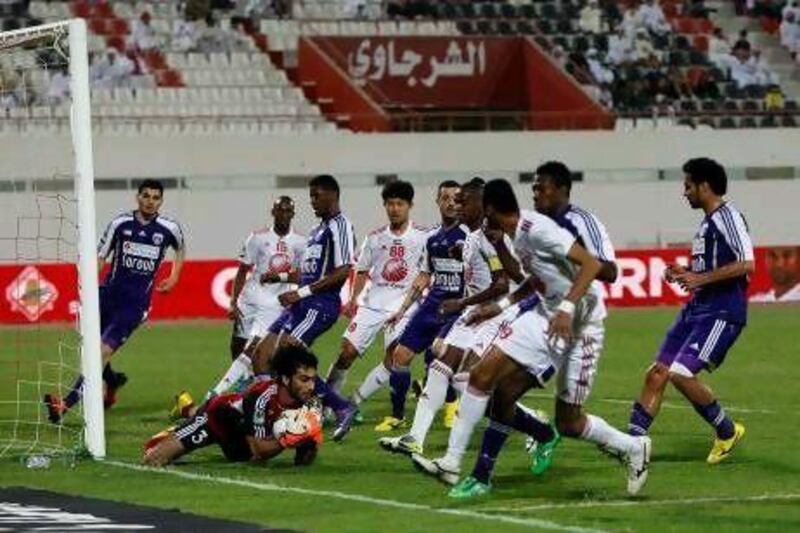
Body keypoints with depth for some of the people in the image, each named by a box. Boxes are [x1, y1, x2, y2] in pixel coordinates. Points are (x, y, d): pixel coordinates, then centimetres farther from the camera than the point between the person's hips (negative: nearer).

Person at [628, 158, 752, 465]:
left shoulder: (728, 217, -11)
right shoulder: (708, 222, 18)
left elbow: (747, 265, -22)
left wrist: (701, 279, -21)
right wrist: (685, 274, 12)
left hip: (721, 313, -10)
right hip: (697, 310, 10)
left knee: (680, 374, -18)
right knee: (657, 374, 3)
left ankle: (727, 431, 1)